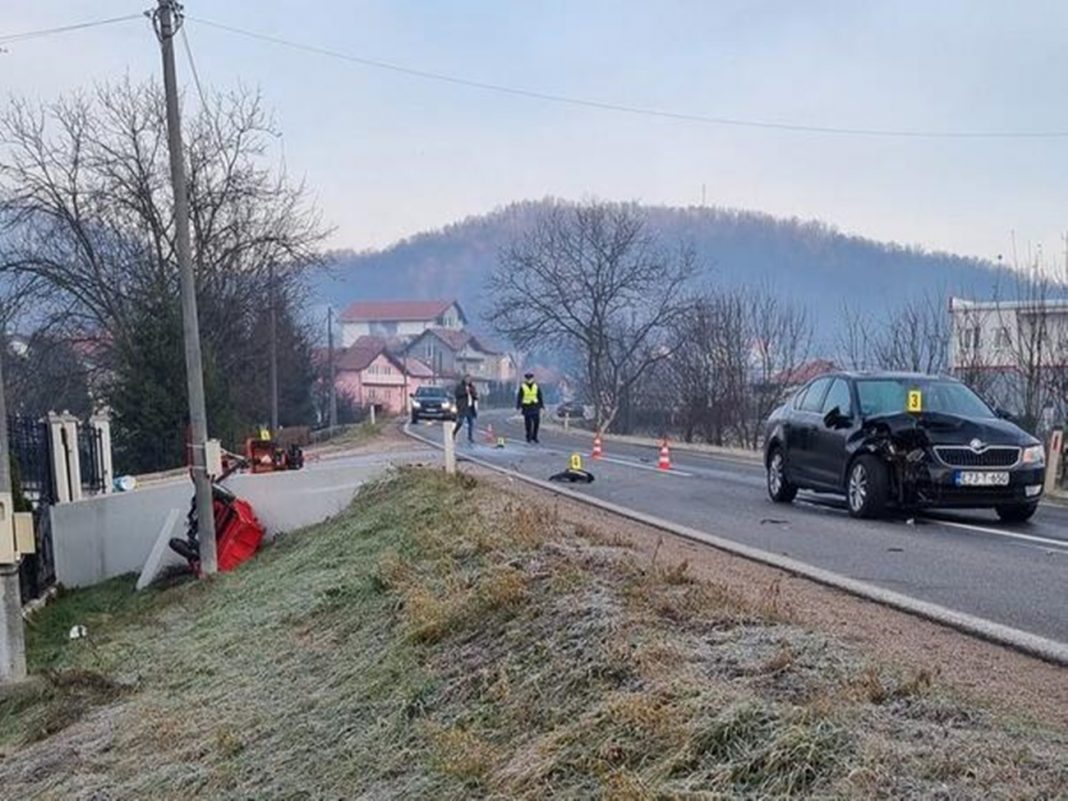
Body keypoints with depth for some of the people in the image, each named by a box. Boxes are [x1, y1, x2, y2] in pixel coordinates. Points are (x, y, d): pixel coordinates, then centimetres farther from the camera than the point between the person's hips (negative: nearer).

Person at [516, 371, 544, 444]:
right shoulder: (522, 387, -6)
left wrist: (542, 406, 6)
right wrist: (518, 407, -9)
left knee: (536, 423, -2)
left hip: (535, 407, 3)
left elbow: (540, 397, 9)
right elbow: (519, 397, -5)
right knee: (528, 424, -2)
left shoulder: (536, 387, 4)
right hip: (526, 407, -3)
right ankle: (529, 439, 7)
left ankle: (534, 437, 13)